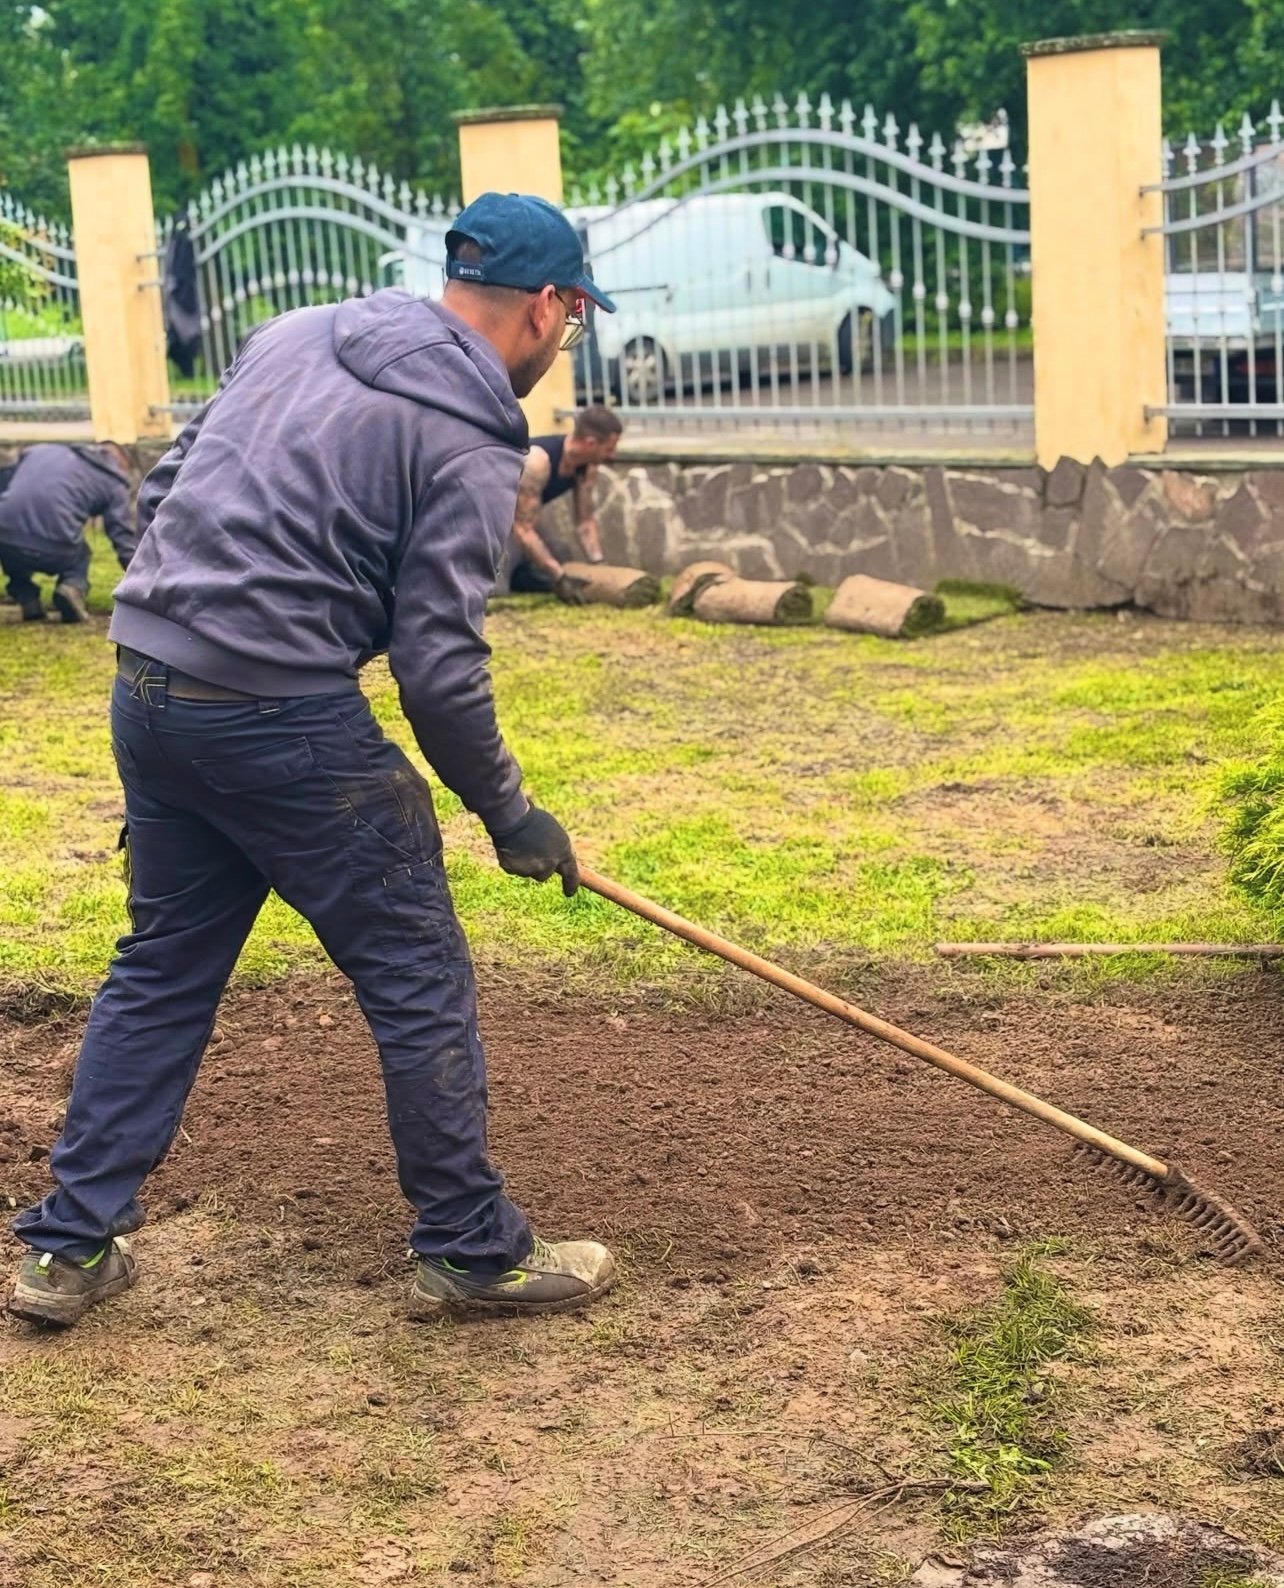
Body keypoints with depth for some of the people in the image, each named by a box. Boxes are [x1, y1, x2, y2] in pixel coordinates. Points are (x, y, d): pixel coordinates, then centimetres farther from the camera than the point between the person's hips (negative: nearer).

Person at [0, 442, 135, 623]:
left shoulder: (42, 450, 28)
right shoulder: (113, 482, 18)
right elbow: (125, 542, 14)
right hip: (54, 550, -2)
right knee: (80, 554, 33)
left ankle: (26, 598, 18)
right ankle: (74, 586, 2)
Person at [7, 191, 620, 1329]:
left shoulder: (297, 336, 12)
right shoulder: (470, 439, -9)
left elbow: (163, 489, 16)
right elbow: (437, 667, -13)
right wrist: (510, 812, -2)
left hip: (148, 691, 8)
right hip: (284, 718, -8)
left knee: (162, 968, 19)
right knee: (419, 981, 6)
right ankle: (472, 1251, 16)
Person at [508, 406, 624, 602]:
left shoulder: (587, 466, -13)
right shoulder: (538, 461, -37)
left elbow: (585, 521, -2)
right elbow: (523, 530, -36)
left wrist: (600, 564, -16)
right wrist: (559, 576, -39)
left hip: (511, 515, 8)